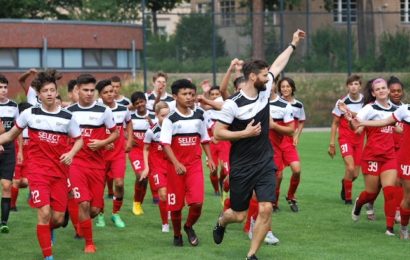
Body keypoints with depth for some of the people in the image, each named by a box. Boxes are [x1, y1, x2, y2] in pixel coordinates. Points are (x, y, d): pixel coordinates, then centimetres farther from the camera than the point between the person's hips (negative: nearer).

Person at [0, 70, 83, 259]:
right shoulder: (30, 114, -2)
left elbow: (79, 140, 9)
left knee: (58, 218, 3)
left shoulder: (67, 117, -1)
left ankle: (48, 230, 41)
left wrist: (71, 154, -11)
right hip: (38, 171, -2)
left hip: (60, 172, 2)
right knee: (44, 213, -16)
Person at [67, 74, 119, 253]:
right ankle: (89, 243, 1)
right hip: (76, 163, -1)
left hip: (97, 164, 1)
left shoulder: (103, 111, -1)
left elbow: (115, 133, 8)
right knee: (84, 203, -14)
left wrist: (102, 143, -10)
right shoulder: (69, 111, 2)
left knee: (95, 209, 2)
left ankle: (82, 222, 37)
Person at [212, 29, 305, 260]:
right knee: (239, 215, 5)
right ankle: (221, 222, 43)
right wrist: (245, 133, -19)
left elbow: (278, 65, 16)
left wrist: (293, 44, 24)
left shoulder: (265, 90, 0)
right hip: (242, 166, -4)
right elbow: (218, 133, -13)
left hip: (265, 163, 4)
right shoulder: (233, 104, -16)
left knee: (266, 209, -11)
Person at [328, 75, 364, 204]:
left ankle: (344, 182, 40)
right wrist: (332, 143, -1)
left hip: (360, 139, 3)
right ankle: (348, 198, -3)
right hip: (345, 139, -3)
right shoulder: (341, 102, -7)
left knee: (355, 174, 5)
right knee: (350, 167, -20)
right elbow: (335, 123, 1)